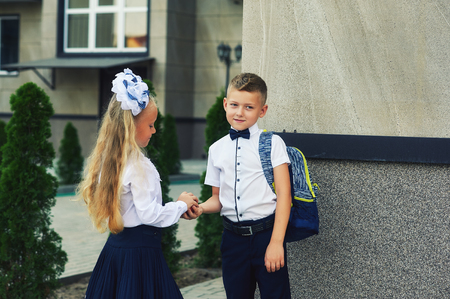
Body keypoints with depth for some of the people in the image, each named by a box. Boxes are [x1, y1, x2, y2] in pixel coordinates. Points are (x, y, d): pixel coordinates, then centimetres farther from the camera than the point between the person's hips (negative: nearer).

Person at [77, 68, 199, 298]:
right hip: (141, 250, -9)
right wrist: (181, 205, -3)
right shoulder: (139, 166, -17)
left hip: (115, 245, 9)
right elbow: (150, 214, -17)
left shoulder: (108, 159, 9)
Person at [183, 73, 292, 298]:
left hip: (265, 234, -4)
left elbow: (283, 194, -7)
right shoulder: (217, 149, 9)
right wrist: (200, 208, -6)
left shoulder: (272, 143, -3)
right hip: (233, 237, 4)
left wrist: (276, 242, -14)